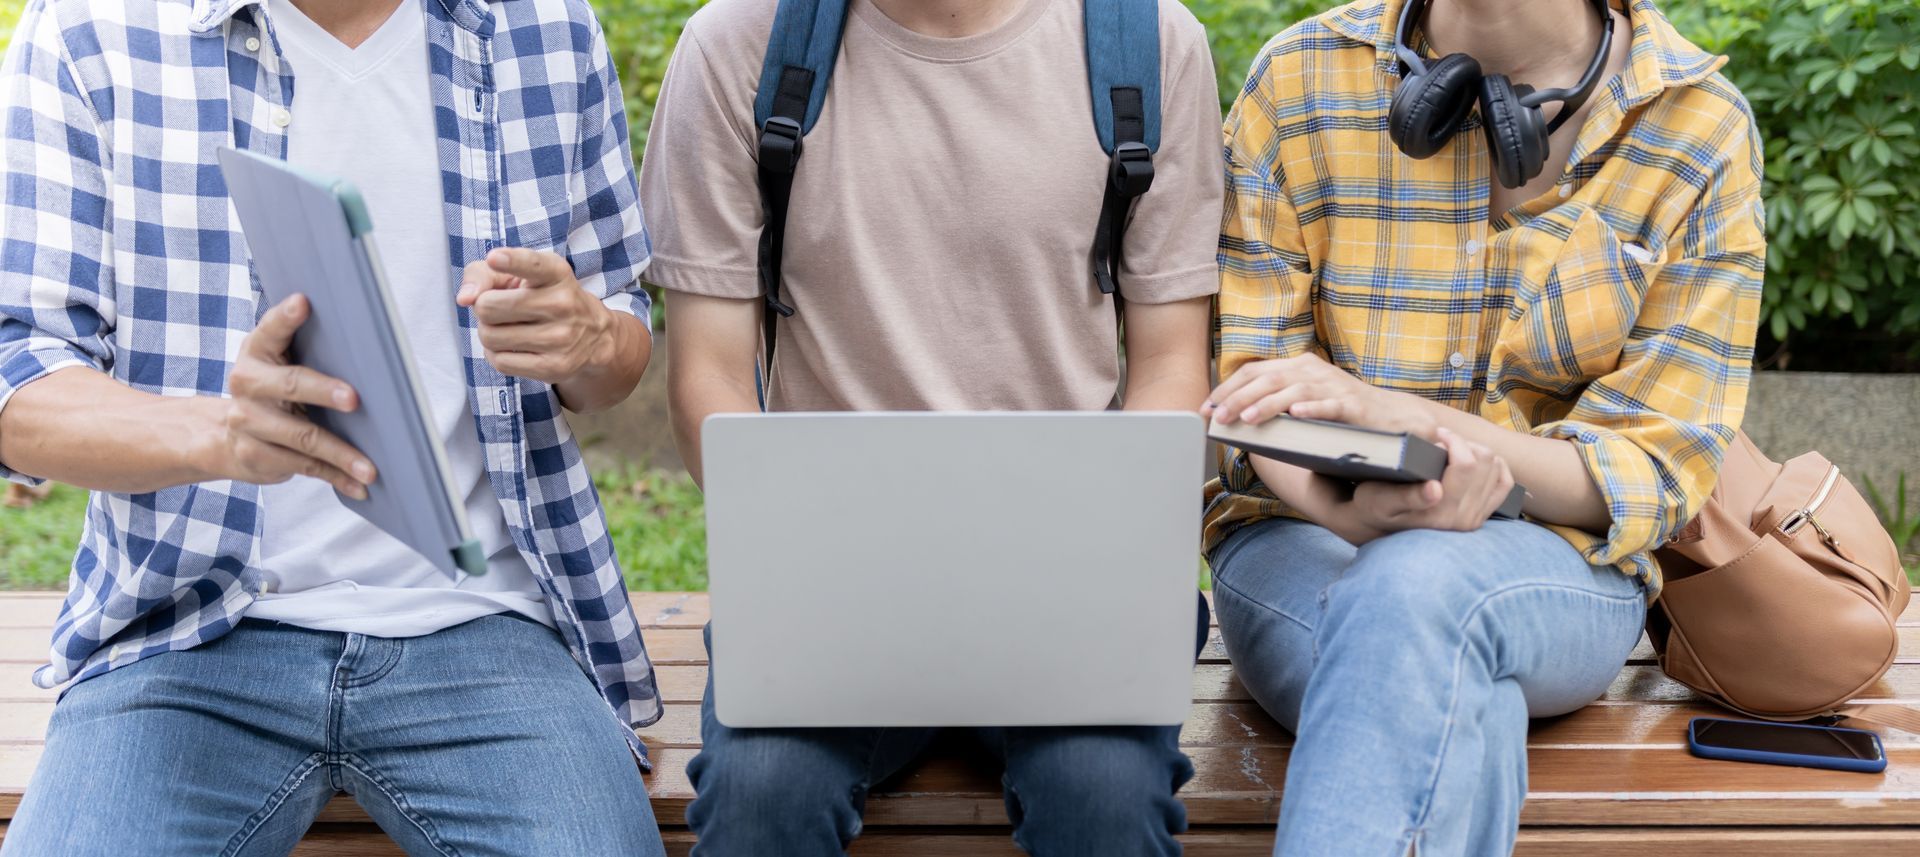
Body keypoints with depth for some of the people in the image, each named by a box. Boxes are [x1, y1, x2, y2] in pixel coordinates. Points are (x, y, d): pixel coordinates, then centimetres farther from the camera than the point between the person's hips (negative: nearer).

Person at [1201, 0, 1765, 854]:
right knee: (1458, 718, -36)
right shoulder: (1298, 80, -3)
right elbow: (1246, 402, -2)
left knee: (1418, 585, -37)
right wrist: (1355, 510, -27)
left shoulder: (1701, 127, -5)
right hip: (1307, 534, 0)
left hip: (1561, 564, 0)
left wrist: (1395, 412, -24)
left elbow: (1654, 471, -7)